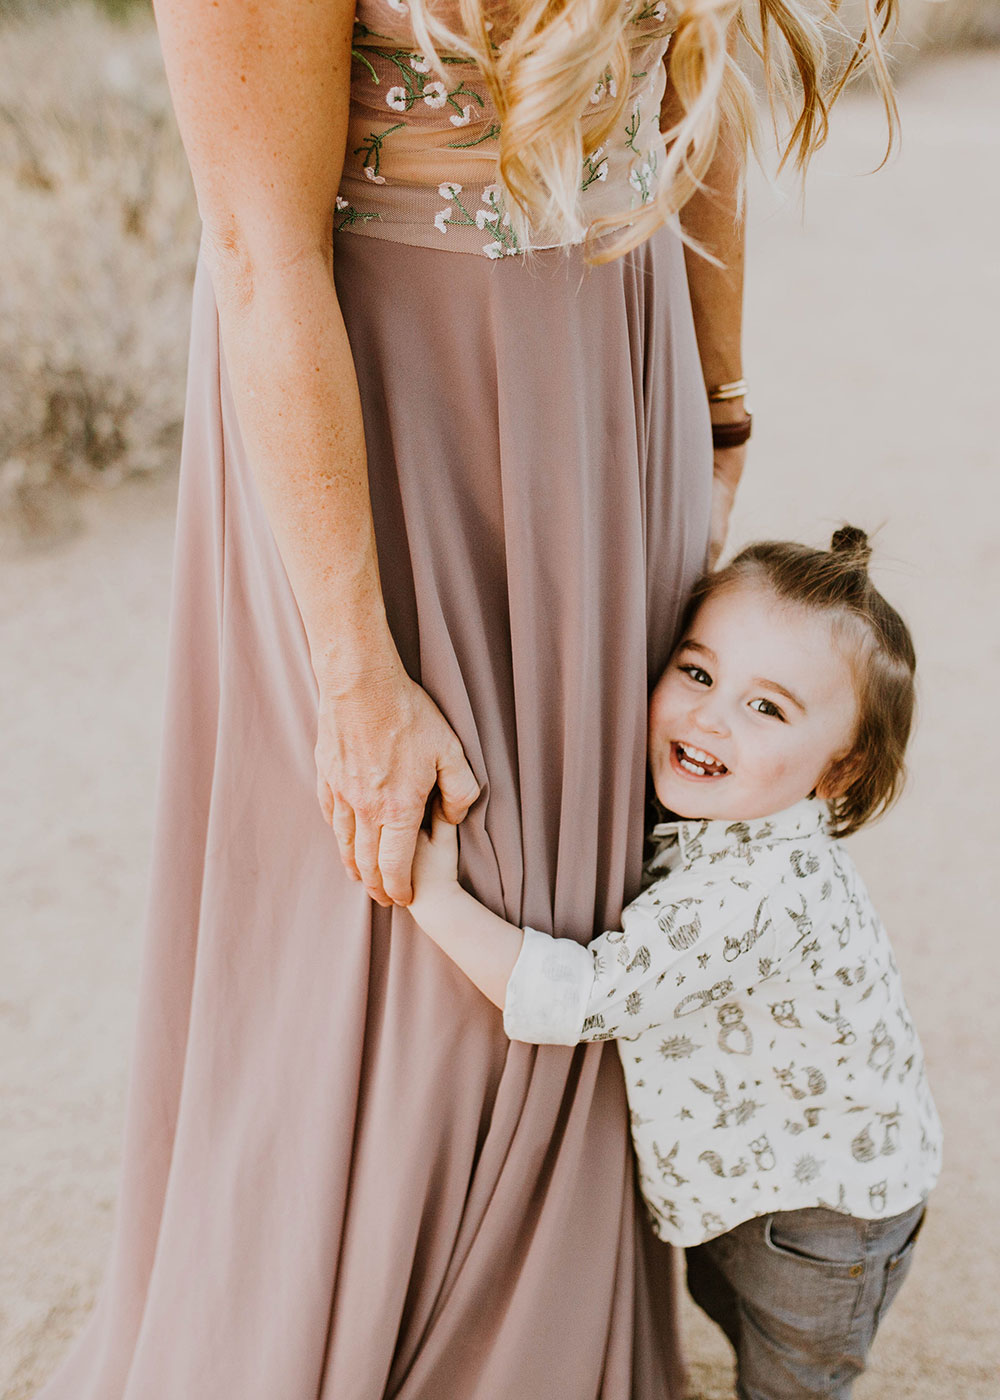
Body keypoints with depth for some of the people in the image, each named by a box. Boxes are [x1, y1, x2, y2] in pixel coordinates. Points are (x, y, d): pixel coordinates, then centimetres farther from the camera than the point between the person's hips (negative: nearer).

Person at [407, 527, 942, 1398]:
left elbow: (580, 998, -36)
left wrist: (435, 895, -33)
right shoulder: (720, 820, -10)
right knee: (728, 1299, 31)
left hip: (826, 1209, -9)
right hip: (756, 1169, 9)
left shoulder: (745, 894, -38)